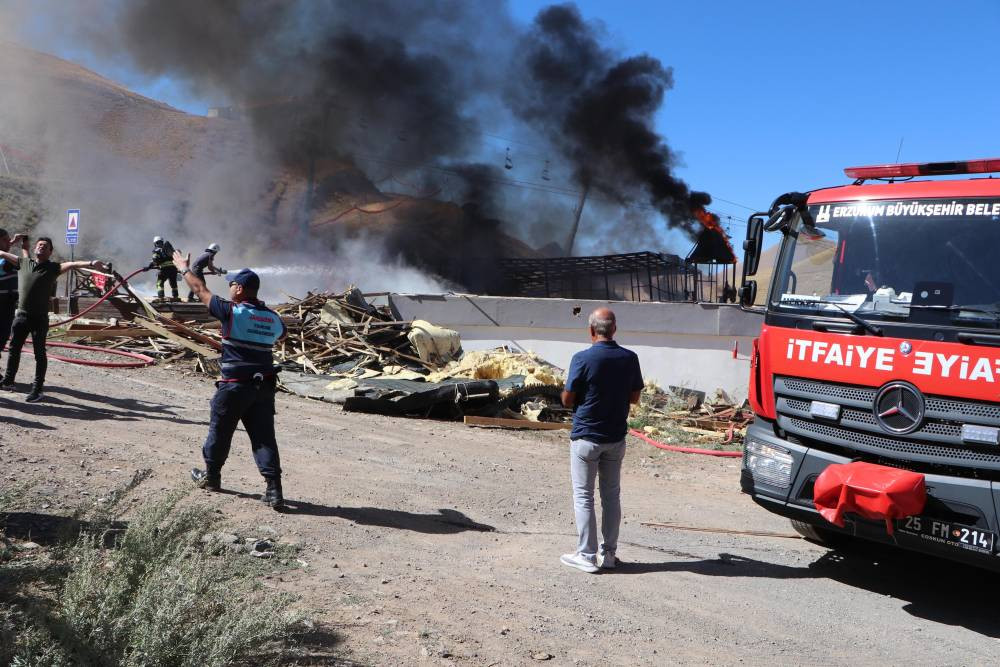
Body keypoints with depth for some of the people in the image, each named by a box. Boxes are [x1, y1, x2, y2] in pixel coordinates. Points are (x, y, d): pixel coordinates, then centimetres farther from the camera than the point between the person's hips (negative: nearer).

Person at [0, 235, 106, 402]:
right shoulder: (24, 262, 9)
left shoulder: (53, 268, -4)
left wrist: (91, 263, -36)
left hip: (40, 318, -5)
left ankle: (37, 389, 6)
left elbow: (73, 264, -21)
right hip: (21, 315, 5)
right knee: (14, 349, 18)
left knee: (39, 354, 0)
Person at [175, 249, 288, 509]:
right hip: (264, 387, 4)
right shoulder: (273, 317, 3)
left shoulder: (232, 312, -11)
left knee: (220, 432, 17)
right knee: (264, 437, 4)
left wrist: (184, 268, 17)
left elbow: (201, 291, 2)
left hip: (235, 386, -4)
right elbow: (281, 335, 27)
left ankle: (211, 476, 34)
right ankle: (274, 489, -3)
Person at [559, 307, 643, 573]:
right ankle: (609, 553, 21)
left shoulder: (583, 358, -16)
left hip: (586, 437, -4)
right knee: (612, 496, 14)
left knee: (583, 496, 6)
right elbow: (634, 397, 6)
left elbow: (567, 400, -10)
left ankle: (587, 555, 9)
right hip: (616, 438, 4)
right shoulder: (630, 358, -3)